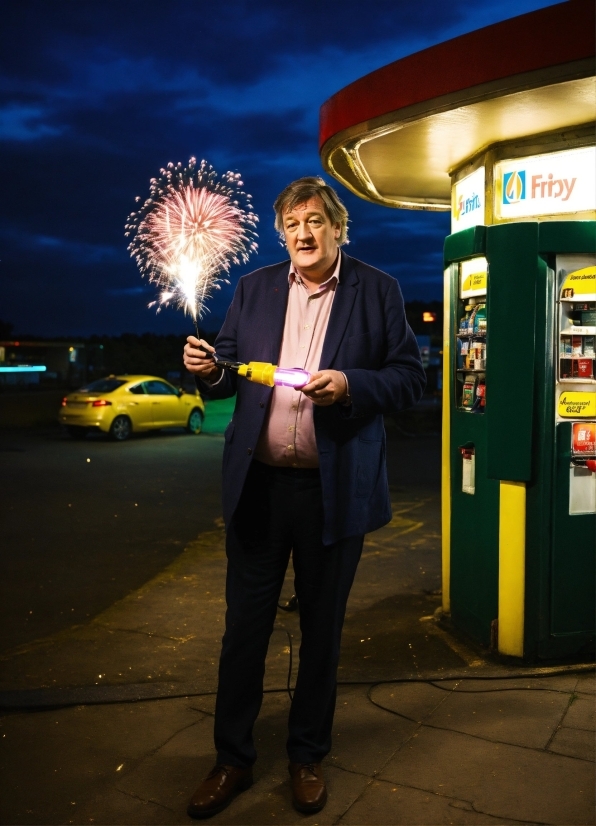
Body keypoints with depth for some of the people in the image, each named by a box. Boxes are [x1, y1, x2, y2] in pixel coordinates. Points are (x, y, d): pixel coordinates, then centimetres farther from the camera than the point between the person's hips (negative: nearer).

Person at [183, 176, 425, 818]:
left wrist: (350, 385, -19)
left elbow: (410, 378, -2)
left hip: (336, 489, -2)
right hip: (259, 484, 2)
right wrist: (209, 371, -11)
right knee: (244, 626, 10)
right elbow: (230, 377, 11)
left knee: (321, 628, 13)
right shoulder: (253, 289, 10)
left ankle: (308, 758, 33)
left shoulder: (377, 291, 2)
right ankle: (232, 759, 30)